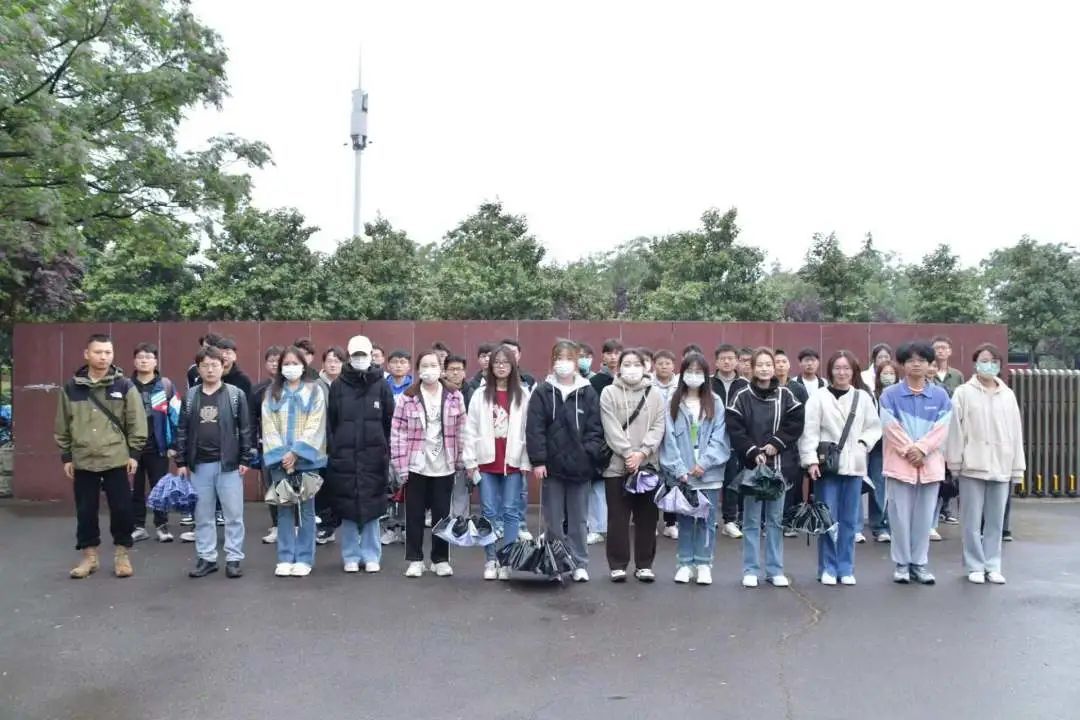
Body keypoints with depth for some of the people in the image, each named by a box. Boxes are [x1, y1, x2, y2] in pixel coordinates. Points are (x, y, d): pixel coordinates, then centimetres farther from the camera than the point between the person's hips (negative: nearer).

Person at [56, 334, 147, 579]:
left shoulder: (124, 385, -3)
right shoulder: (71, 387, 3)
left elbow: (137, 422, -2)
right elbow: (62, 425, 9)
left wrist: (134, 453, -5)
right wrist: (66, 456, 7)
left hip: (117, 460, -2)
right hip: (83, 461, 2)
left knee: (121, 508, 2)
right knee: (85, 510, 9)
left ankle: (122, 554, 17)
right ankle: (89, 555, 23)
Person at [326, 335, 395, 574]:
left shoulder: (381, 385, 2)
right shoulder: (338, 386, 3)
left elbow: (390, 422, 3)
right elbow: (330, 422, 4)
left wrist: (388, 452, -1)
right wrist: (332, 452, -2)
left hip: (373, 456, 0)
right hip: (344, 456, 1)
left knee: (372, 507, 5)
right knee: (347, 507, 5)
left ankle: (371, 556, 17)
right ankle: (351, 556, 18)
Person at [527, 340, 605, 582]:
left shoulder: (587, 392, 4)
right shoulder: (542, 392, 1)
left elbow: (595, 428, 2)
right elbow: (534, 429, -4)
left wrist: (589, 453, -11)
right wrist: (538, 460, -10)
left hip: (580, 466, 0)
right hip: (552, 465, 0)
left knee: (578, 519, 9)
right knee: (553, 519, 8)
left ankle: (580, 564, 20)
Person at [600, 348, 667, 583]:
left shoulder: (655, 395, 8)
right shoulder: (609, 393, 2)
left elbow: (658, 428, 0)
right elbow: (611, 428, -6)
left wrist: (642, 452, -13)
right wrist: (628, 453, -14)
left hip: (648, 464, 2)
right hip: (617, 464, -2)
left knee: (647, 517, 7)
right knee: (618, 517, 3)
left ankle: (644, 564, 19)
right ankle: (617, 564, 13)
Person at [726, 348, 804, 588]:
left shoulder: (786, 395, 4)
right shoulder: (742, 396, -2)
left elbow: (796, 423, 1)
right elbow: (734, 428, -7)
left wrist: (776, 444, -10)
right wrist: (753, 452, -15)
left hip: (780, 465, 2)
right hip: (751, 464, -2)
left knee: (776, 519, 9)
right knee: (751, 520, 4)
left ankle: (775, 570, 19)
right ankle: (750, 570, 13)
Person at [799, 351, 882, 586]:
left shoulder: (863, 397, 7)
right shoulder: (819, 396, -3)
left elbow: (874, 426, 13)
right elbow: (809, 430, -6)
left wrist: (863, 443, -4)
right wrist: (811, 460, -14)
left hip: (853, 466, 3)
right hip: (826, 465, -3)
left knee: (849, 520, 8)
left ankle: (846, 568, 18)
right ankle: (828, 568, 11)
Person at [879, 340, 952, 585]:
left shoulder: (940, 395, 7)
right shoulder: (890, 394, 1)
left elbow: (942, 428, -1)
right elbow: (890, 427, -6)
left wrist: (921, 449, -12)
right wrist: (908, 451, -13)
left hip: (930, 463, 2)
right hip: (899, 463, -2)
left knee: (924, 516, 6)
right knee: (900, 516, 1)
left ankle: (920, 563, 18)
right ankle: (902, 563, 12)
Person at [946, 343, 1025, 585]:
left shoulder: (1008, 395, 7)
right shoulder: (963, 393, -2)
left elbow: (1016, 432, 8)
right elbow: (955, 429, -3)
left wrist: (1017, 467, 6)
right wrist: (955, 461, -6)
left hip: (1001, 466, 3)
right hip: (972, 465, -3)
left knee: (996, 520, 9)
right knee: (973, 520, 2)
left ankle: (992, 565, 19)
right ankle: (975, 566, 12)